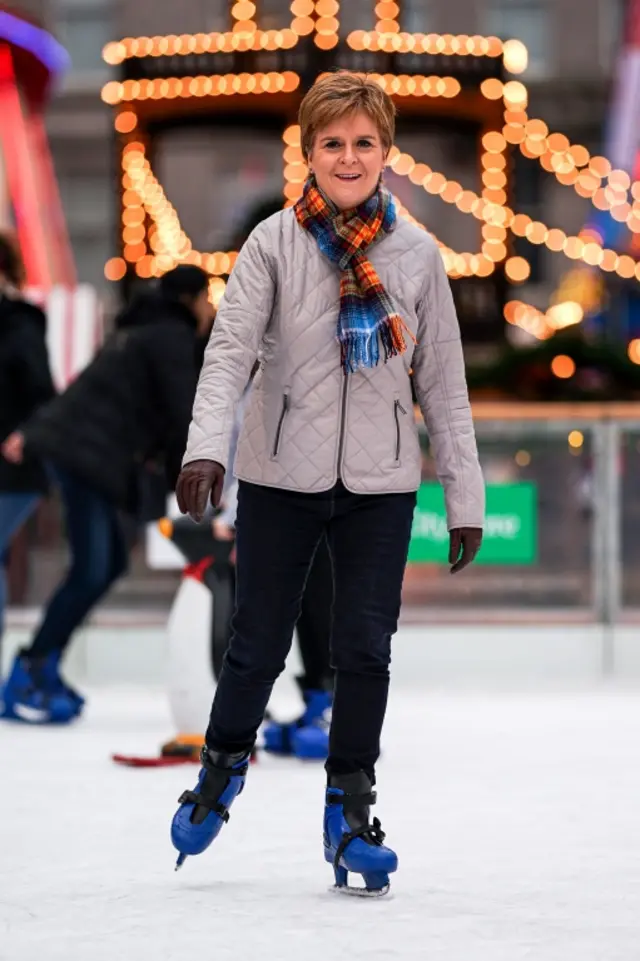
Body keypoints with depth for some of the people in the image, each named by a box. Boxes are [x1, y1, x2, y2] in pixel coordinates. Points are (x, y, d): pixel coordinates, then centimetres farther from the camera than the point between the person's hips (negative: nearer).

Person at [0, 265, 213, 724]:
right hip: (87, 455, -11)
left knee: (112, 560, 13)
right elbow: (181, 417, -11)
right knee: (92, 569, -12)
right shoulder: (173, 337, -6)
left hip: (80, 447, 11)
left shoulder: (144, 332, 26)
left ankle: (44, 667, 14)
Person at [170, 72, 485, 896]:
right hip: (280, 477, -1)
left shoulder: (416, 253, 4)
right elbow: (231, 348, -11)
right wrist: (205, 448, -27)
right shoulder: (275, 243, -2)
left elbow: (443, 380, 7)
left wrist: (464, 497, 6)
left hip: (380, 482, 1)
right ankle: (223, 767, 32)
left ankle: (350, 813, 8)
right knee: (258, 642, 5)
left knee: (366, 648, -4)